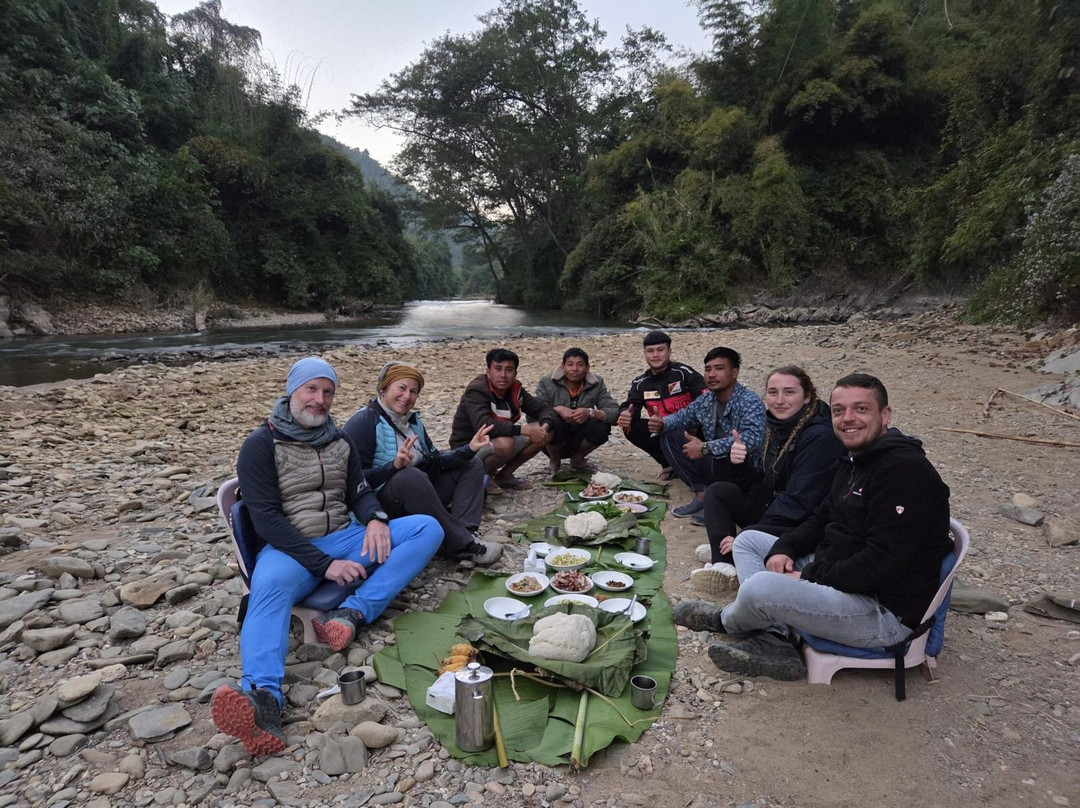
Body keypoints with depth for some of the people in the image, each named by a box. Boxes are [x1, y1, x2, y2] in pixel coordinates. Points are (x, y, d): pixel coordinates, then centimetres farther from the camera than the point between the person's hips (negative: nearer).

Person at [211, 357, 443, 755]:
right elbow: (266, 518, -10)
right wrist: (324, 564, -20)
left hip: (344, 539, 5)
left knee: (427, 528, -14)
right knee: (270, 587, -39)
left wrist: (376, 519, -13)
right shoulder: (261, 444, -2)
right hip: (290, 549, -5)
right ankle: (263, 698, -61)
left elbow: (359, 493, 13)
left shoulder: (340, 441, 15)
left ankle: (353, 612, -30)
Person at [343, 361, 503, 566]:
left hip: (421, 493, 9)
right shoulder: (363, 422, -12)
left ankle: (466, 532, -19)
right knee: (411, 476, -39)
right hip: (382, 504, -9)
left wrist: (469, 449, -7)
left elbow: (435, 461, 8)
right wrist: (394, 466, -34)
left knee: (472, 464, 6)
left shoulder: (412, 420, 13)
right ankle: (462, 545, -27)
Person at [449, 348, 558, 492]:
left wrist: (545, 426, -23)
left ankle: (504, 475, 4)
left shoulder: (515, 389, -1)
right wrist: (523, 429, -41)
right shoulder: (476, 391, -23)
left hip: (497, 442, 8)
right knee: (505, 443, -38)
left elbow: (544, 409, 2)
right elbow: (483, 425, -38)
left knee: (545, 434, -6)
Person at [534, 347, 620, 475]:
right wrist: (558, 409, -35)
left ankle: (578, 460, 7)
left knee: (602, 426, -25)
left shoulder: (596, 384, -4)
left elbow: (614, 412, -15)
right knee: (554, 423, -34)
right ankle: (554, 462, 1)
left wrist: (590, 412, -34)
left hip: (578, 442, 2)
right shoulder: (547, 383, -9)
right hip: (552, 444, -2)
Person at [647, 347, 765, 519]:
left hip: (742, 470, -7)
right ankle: (701, 494, -10)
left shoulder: (750, 402, -20)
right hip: (715, 465, 7)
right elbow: (682, 416, 17)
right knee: (670, 437, -2)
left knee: (731, 450, -40)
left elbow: (752, 438, -38)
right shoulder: (705, 400, 2)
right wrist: (662, 423, -8)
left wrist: (706, 448, -40)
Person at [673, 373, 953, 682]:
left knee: (759, 587, -30)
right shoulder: (855, 462, 13)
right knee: (748, 540, 13)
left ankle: (725, 621, 9)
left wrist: (809, 577, -18)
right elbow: (822, 520, 18)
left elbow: (884, 562, -26)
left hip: (885, 610, -11)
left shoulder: (906, 470, -21)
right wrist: (783, 549, -1)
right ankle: (774, 642, -6)